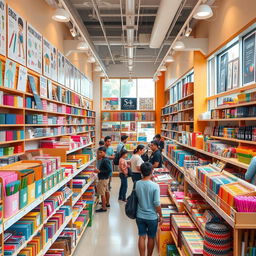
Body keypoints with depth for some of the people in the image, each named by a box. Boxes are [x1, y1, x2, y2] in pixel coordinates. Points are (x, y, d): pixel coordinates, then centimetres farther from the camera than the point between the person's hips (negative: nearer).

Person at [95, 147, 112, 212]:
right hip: (105, 178, 10)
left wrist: (100, 171, -25)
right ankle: (107, 203, 37)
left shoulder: (105, 160, -22)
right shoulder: (105, 159, 7)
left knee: (102, 193, -4)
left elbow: (109, 170, -28)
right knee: (106, 191, 22)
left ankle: (104, 208, 3)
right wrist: (100, 170, 9)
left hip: (103, 179, -10)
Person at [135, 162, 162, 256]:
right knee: (151, 238, 17)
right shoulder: (155, 186, -21)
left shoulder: (137, 184, -9)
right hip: (152, 217, -3)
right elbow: (157, 204, -17)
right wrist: (160, 216, -3)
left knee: (142, 237, 14)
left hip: (140, 216, 3)